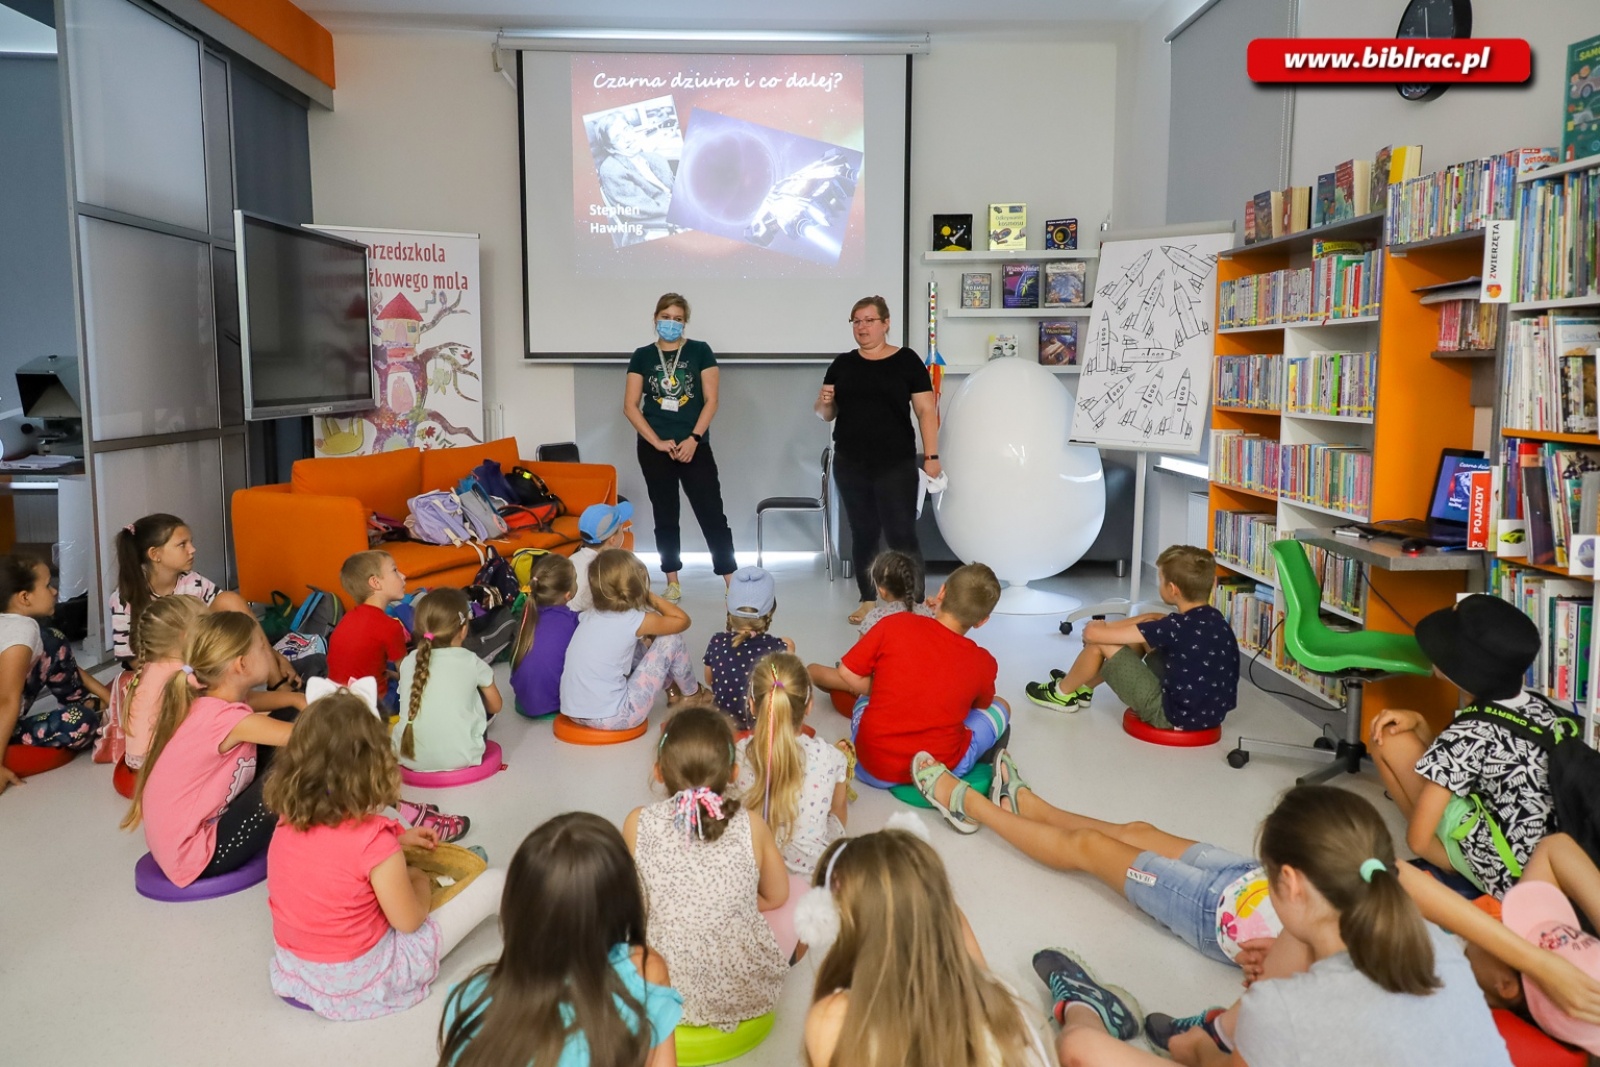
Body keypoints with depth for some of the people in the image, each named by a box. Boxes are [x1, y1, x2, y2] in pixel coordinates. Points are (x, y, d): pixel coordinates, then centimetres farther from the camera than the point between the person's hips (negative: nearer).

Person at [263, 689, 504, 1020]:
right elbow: (409, 921, -15)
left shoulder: (289, 820, -10)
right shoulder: (373, 839, -29)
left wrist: (397, 841, 13)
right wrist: (420, 882, 4)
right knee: (495, 881, 2)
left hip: (294, 967, 7)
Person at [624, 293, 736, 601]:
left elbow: (711, 400, -2)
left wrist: (693, 439, -12)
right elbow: (630, 406, 1)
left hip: (694, 446, -2)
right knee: (665, 516, 8)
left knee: (712, 514, -5)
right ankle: (673, 583, 18)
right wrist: (657, 441, -8)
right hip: (655, 448, 2)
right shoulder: (642, 356, 5)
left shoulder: (700, 351, 2)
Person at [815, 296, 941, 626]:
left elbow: (926, 410, -3)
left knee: (901, 534, -5)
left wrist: (931, 455, -10)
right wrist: (824, 403, -12)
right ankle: (868, 599, 21)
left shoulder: (907, 361, -1)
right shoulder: (842, 364, 8)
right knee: (863, 532, 10)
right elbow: (825, 414, 11)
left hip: (896, 465, -3)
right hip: (850, 466, 3)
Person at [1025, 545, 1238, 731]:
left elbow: (1092, 633, -22)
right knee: (1144, 635, 20)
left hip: (1174, 715, -8)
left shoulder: (1176, 627, -25)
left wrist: (1095, 627, 1)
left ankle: (1063, 692, 23)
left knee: (1100, 641, -5)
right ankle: (1083, 686, 36)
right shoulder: (1216, 619, -2)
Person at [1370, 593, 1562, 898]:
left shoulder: (1469, 734, -20)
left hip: (1507, 879, -7)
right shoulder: (1544, 707, 0)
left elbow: (1418, 840, -16)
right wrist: (1419, 724, 2)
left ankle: (1455, 862, 8)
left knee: (1390, 741, -3)